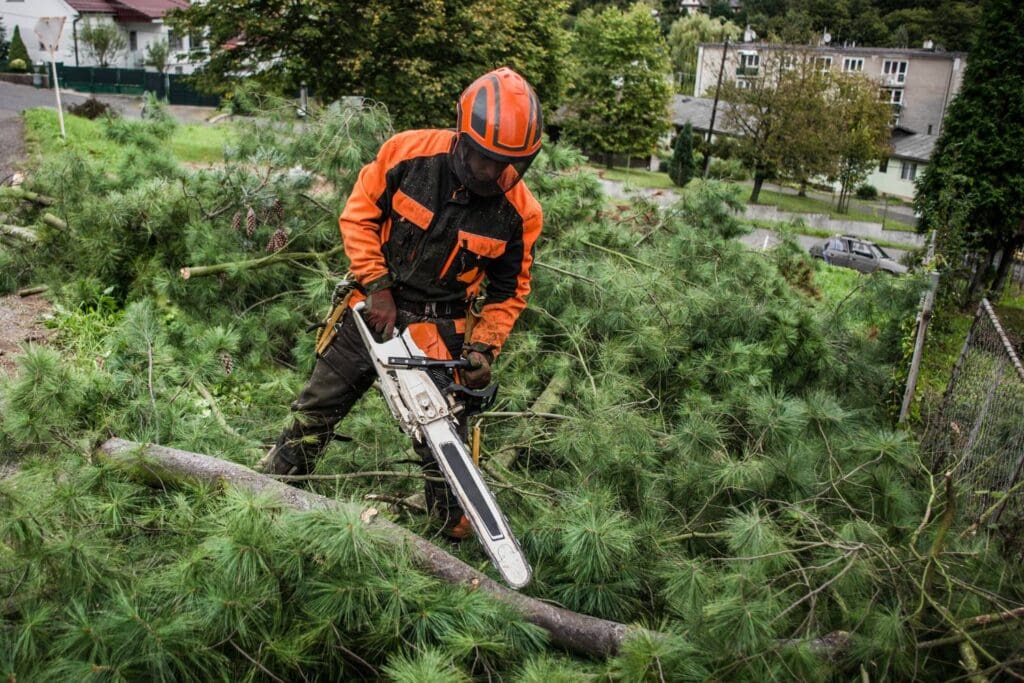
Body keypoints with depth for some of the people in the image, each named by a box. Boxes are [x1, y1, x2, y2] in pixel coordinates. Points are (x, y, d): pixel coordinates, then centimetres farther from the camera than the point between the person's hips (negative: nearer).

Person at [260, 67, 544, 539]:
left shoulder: (520, 212, -15)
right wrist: (377, 287, -14)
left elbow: (509, 292, -2)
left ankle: (457, 532, 22)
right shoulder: (408, 153, -18)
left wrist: (483, 348, -12)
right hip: (374, 308, 2)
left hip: (439, 331, -1)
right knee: (314, 412, 14)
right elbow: (358, 217, -7)